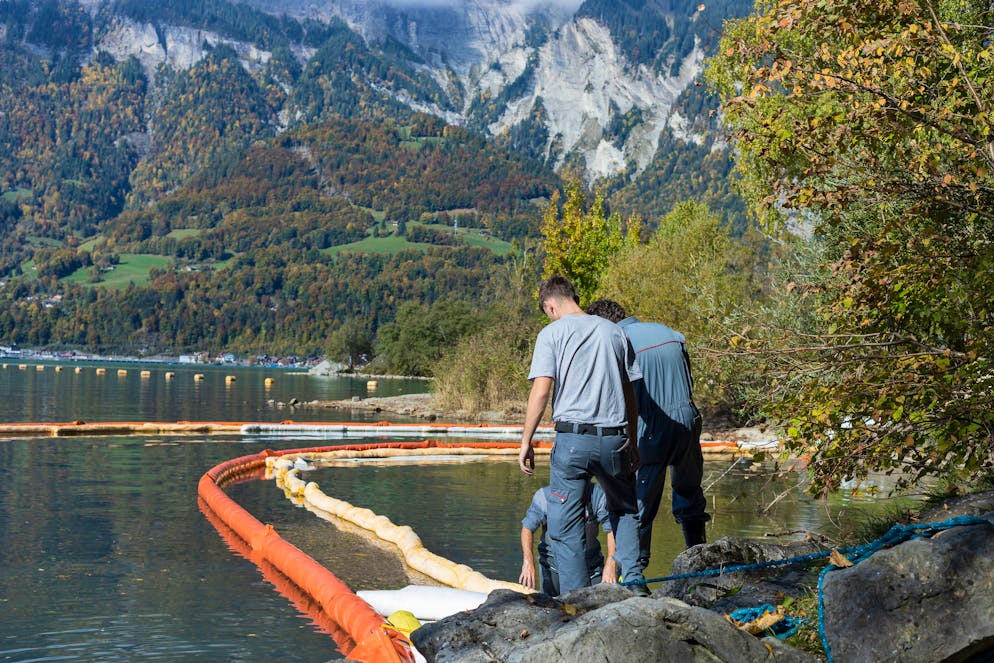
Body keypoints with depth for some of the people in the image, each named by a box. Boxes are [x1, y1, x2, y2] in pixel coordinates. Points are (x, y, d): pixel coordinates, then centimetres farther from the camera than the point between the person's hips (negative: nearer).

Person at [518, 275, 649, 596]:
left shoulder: (552, 333, 1)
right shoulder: (614, 331, 12)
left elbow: (541, 391, -9)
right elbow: (629, 392, 14)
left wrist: (526, 441, -3)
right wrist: (631, 443, 21)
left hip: (573, 439, -4)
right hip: (615, 437, 4)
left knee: (565, 524, 4)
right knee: (624, 509, 24)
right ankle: (634, 581, 16)